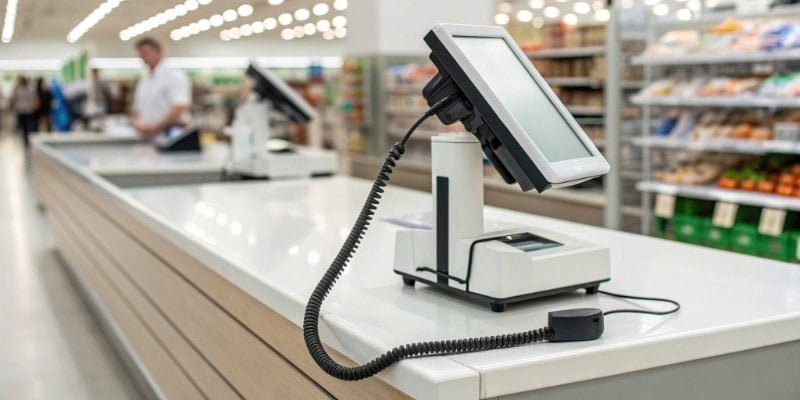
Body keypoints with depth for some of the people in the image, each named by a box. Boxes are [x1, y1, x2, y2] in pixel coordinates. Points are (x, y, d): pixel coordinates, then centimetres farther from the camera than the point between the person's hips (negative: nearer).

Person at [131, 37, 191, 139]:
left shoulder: (175, 76, -7)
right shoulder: (143, 79, 16)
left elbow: (179, 108, -18)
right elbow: (137, 108, 20)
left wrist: (154, 128, -18)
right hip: (148, 136, 6)